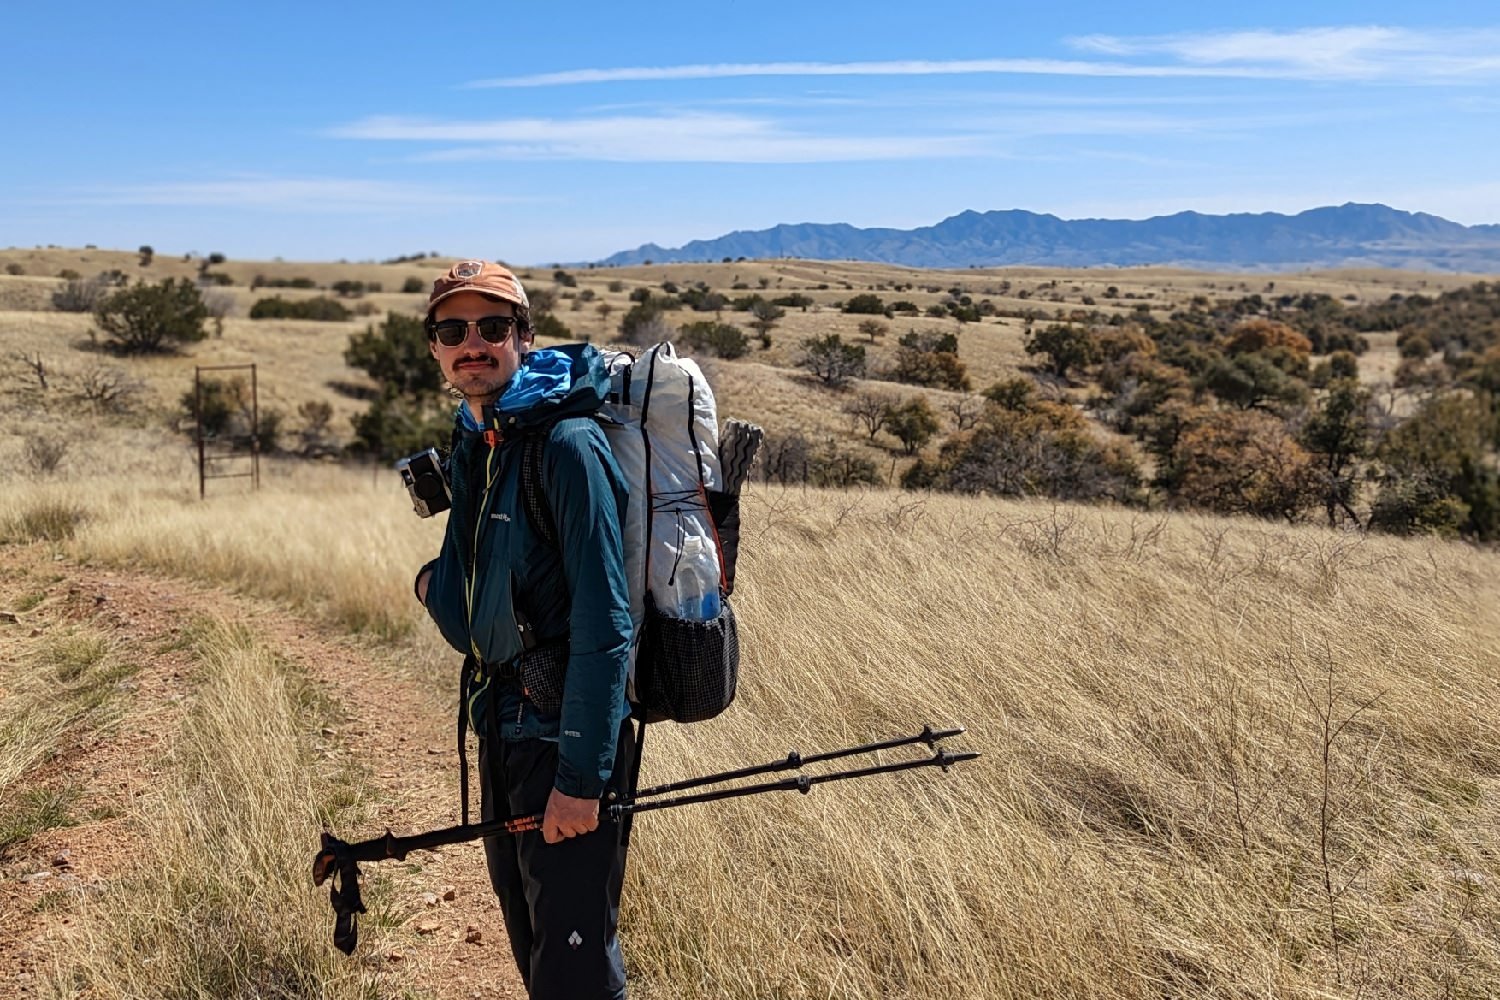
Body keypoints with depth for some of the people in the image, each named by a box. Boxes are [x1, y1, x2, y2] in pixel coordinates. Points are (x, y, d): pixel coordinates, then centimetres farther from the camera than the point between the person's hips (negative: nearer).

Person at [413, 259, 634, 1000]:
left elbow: (603, 623, -23)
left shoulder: (568, 444, -19)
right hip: (500, 723, 9)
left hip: (565, 735, -9)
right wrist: (438, 586, -3)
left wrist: (581, 776, -23)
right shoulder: (471, 445, 8)